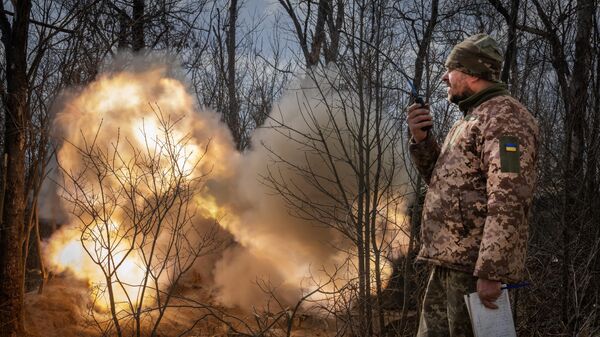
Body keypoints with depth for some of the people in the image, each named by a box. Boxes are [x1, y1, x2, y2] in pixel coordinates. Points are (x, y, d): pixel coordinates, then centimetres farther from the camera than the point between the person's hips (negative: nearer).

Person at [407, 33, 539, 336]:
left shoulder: (505, 117, -12)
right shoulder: (472, 119, 20)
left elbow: (508, 201, -21)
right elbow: (442, 180, 24)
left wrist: (490, 272, -27)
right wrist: (421, 139, 7)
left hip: (475, 263, -10)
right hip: (449, 260, 10)